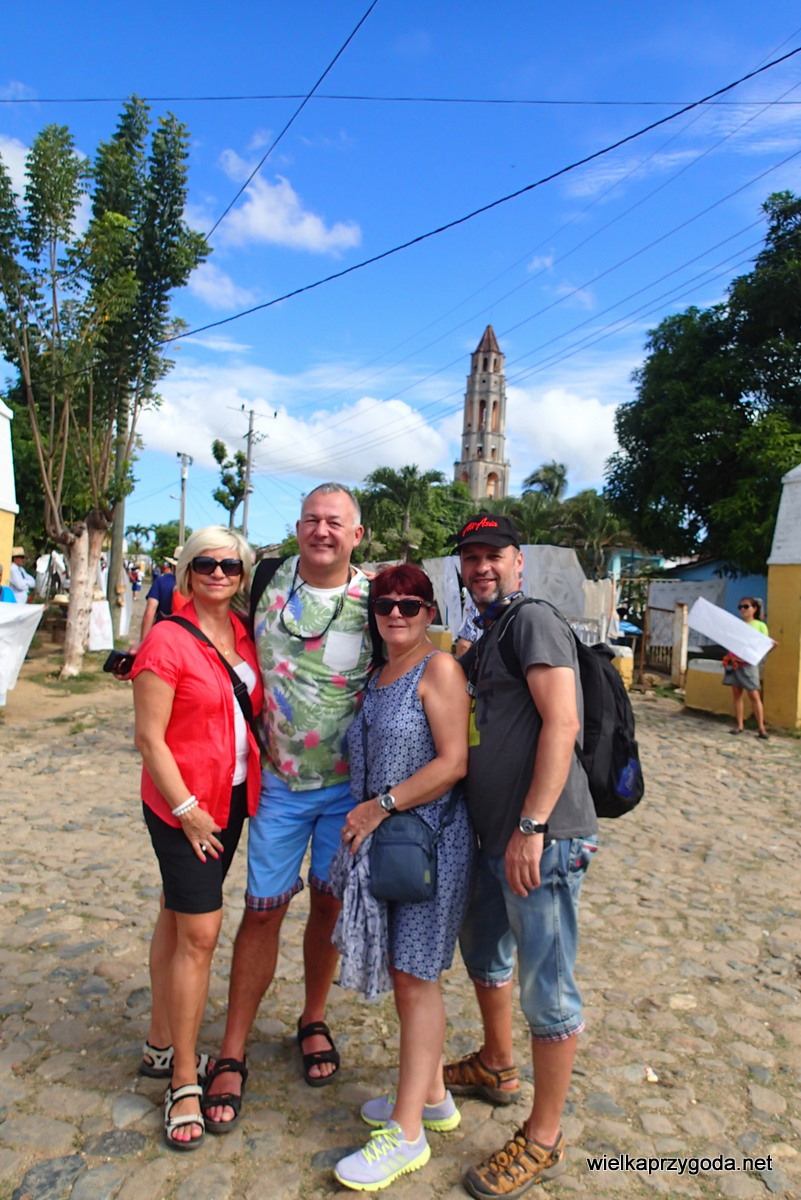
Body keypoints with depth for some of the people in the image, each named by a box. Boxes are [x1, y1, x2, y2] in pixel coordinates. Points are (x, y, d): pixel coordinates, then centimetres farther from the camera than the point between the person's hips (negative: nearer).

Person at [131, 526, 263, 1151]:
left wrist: (254, 783, 8)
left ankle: (161, 1045, 35)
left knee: (178, 916, 19)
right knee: (201, 932, -3)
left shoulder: (244, 633, 3)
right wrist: (186, 808, -16)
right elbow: (149, 737, -16)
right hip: (182, 802, -6)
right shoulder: (166, 641, -16)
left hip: (232, 796, 6)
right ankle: (184, 1081, 15)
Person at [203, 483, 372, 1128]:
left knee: (329, 903, 14)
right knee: (263, 908, 5)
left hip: (348, 782, 0)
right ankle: (232, 1055, 22)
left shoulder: (375, 602, -7)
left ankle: (314, 1021, 38)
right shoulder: (269, 582, -2)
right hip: (279, 779, 0)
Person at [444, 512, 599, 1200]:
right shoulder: (482, 643, 16)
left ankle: (543, 1142, 22)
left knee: (545, 987, 3)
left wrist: (532, 826, -25)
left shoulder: (533, 621, -12)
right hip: (495, 835, 10)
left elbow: (561, 723, -22)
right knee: (483, 949, 25)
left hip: (544, 837, -10)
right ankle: (496, 1068, 48)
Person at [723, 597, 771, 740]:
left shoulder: (760, 626, 4)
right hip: (733, 662, 4)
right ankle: (739, 726, 10)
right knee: (736, 693, 5)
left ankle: (761, 728, 0)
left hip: (748, 663, -4)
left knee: (754, 695, -5)